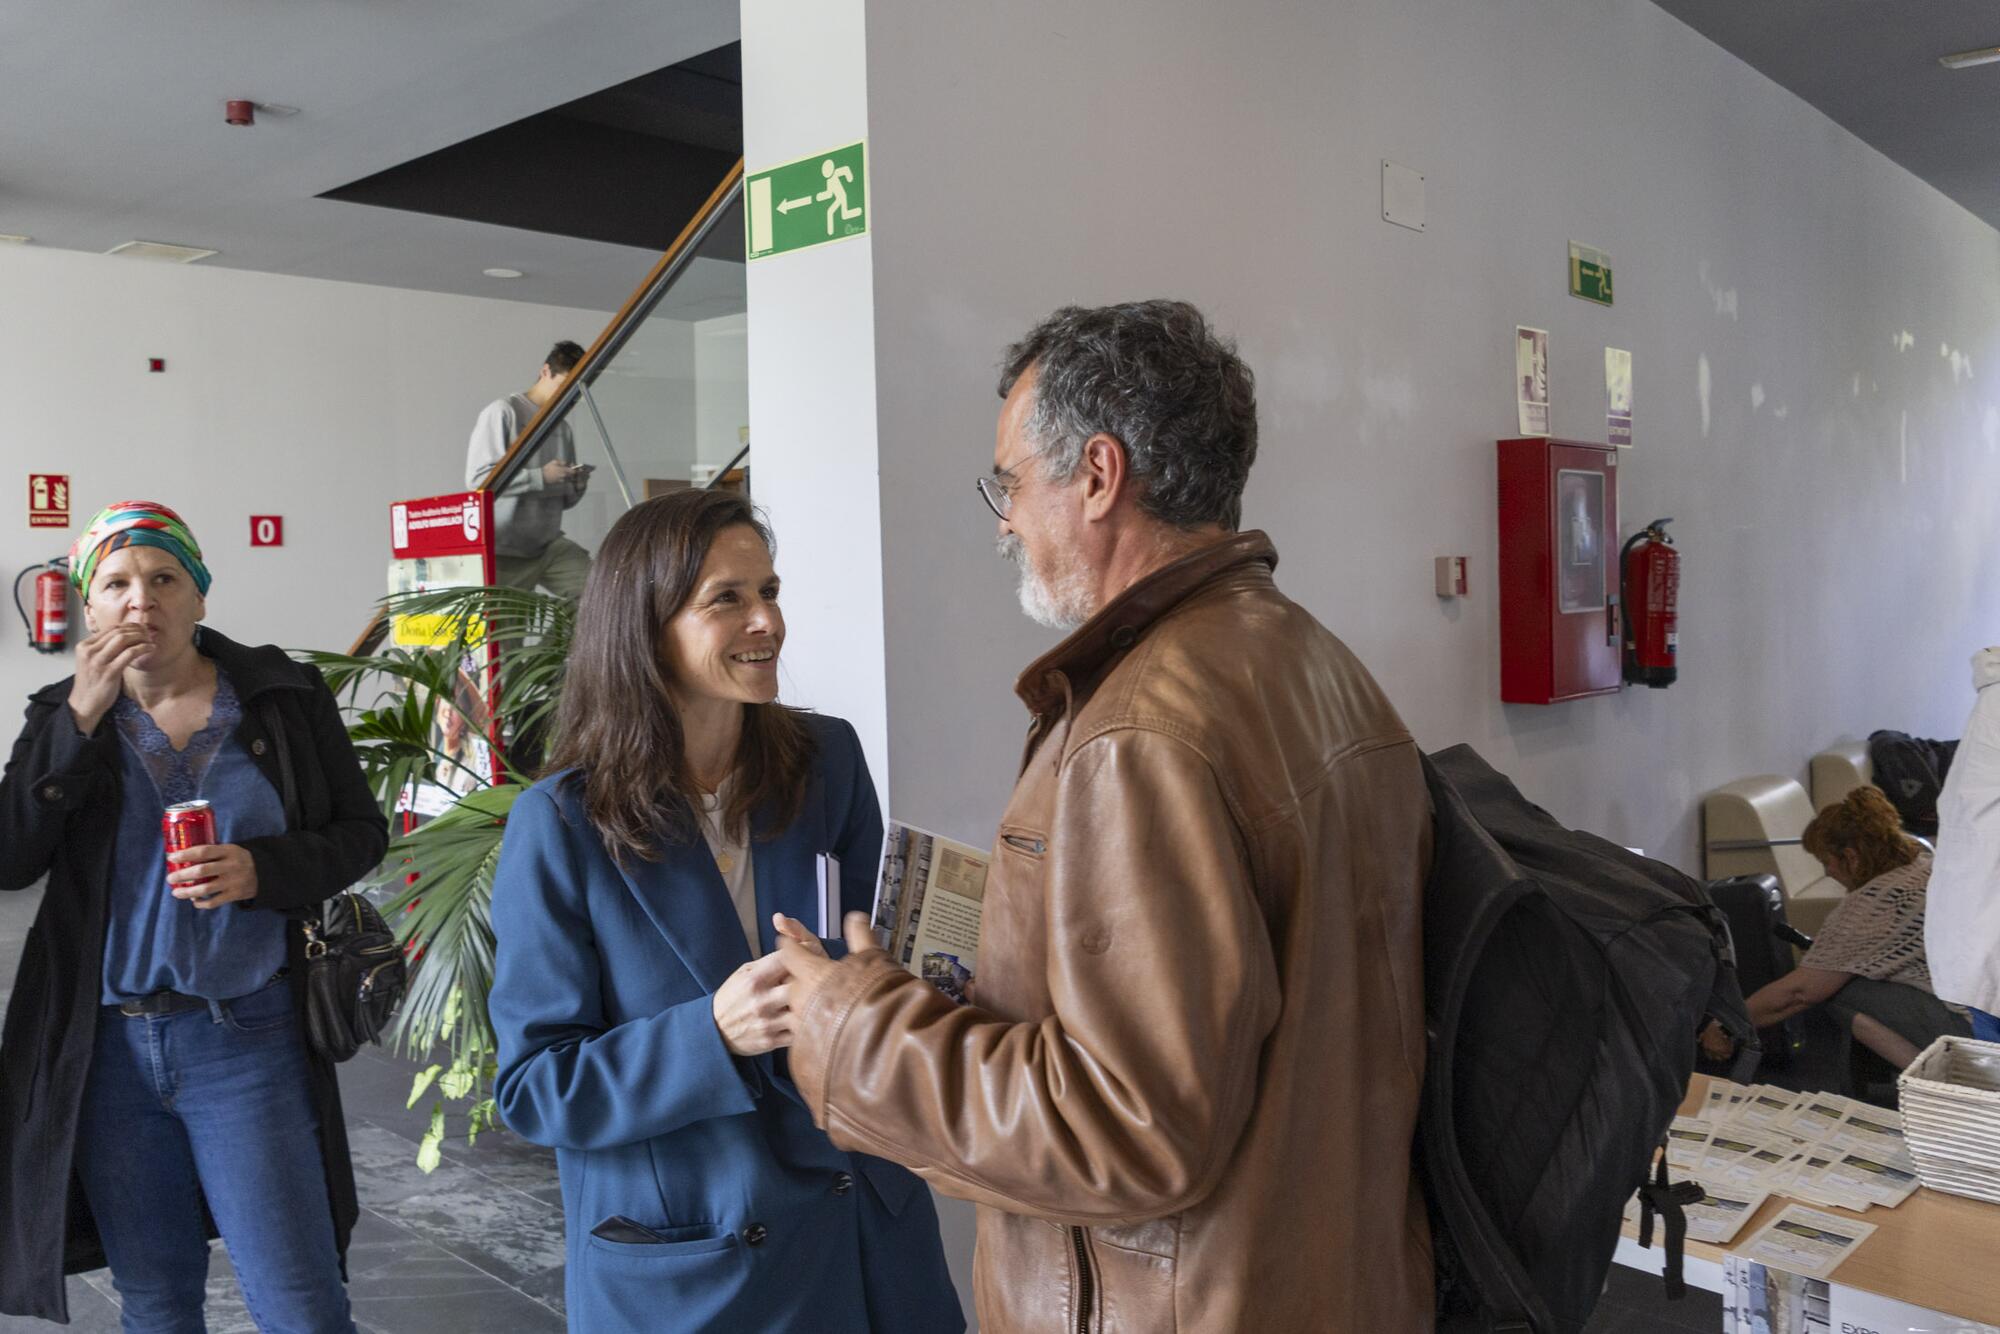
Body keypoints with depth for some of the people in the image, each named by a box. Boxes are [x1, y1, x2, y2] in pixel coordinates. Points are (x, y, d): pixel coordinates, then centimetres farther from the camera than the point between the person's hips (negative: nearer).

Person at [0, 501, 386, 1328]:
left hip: (249, 1037, -2)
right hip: (105, 1047, 3)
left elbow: (361, 831, 2)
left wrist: (260, 869, -17)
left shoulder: (284, 696, -1)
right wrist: (81, 721, -14)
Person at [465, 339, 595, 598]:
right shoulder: (502, 412, -5)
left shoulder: (563, 429, 13)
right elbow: (478, 479, -14)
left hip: (550, 546, 5)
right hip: (504, 552, -5)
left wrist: (577, 486, -6)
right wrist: (541, 477, -20)